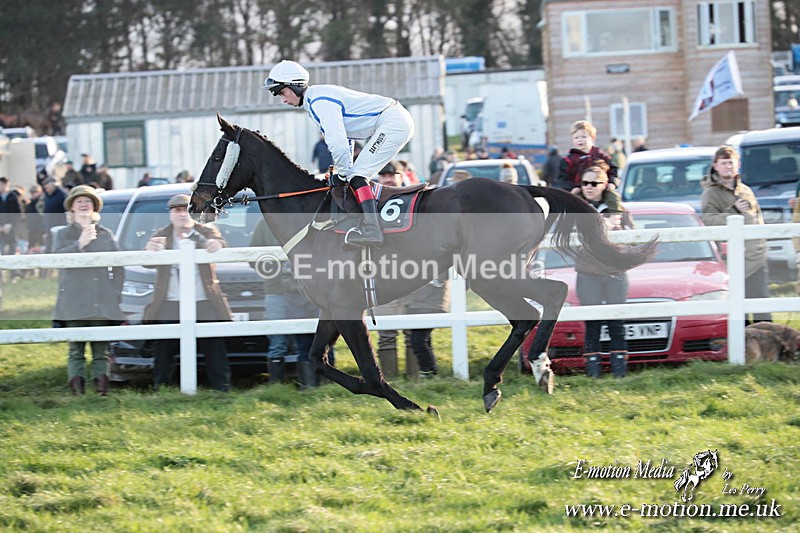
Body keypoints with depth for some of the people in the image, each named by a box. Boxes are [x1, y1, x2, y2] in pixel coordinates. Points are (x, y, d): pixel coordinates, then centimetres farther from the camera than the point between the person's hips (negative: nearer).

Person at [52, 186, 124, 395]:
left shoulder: (106, 234, 19)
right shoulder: (63, 234, 15)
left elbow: (118, 266, 16)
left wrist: (116, 292, 5)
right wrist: (80, 244, -10)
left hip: (102, 302, 2)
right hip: (74, 302, -2)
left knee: (101, 350, -3)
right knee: (76, 348, -8)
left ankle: (101, 388, -6)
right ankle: (77, 388, -12)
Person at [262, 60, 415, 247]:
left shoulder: (319, 102, -18)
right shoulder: (314, 100, 16)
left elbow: (338, 143, -24)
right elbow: (346, 137, 24)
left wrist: (343, 174, -11)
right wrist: (344, 171, 16)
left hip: (393, 122, -11)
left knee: (357, 176, -17)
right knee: (356, 177, 14)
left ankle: (372, 230, -28)